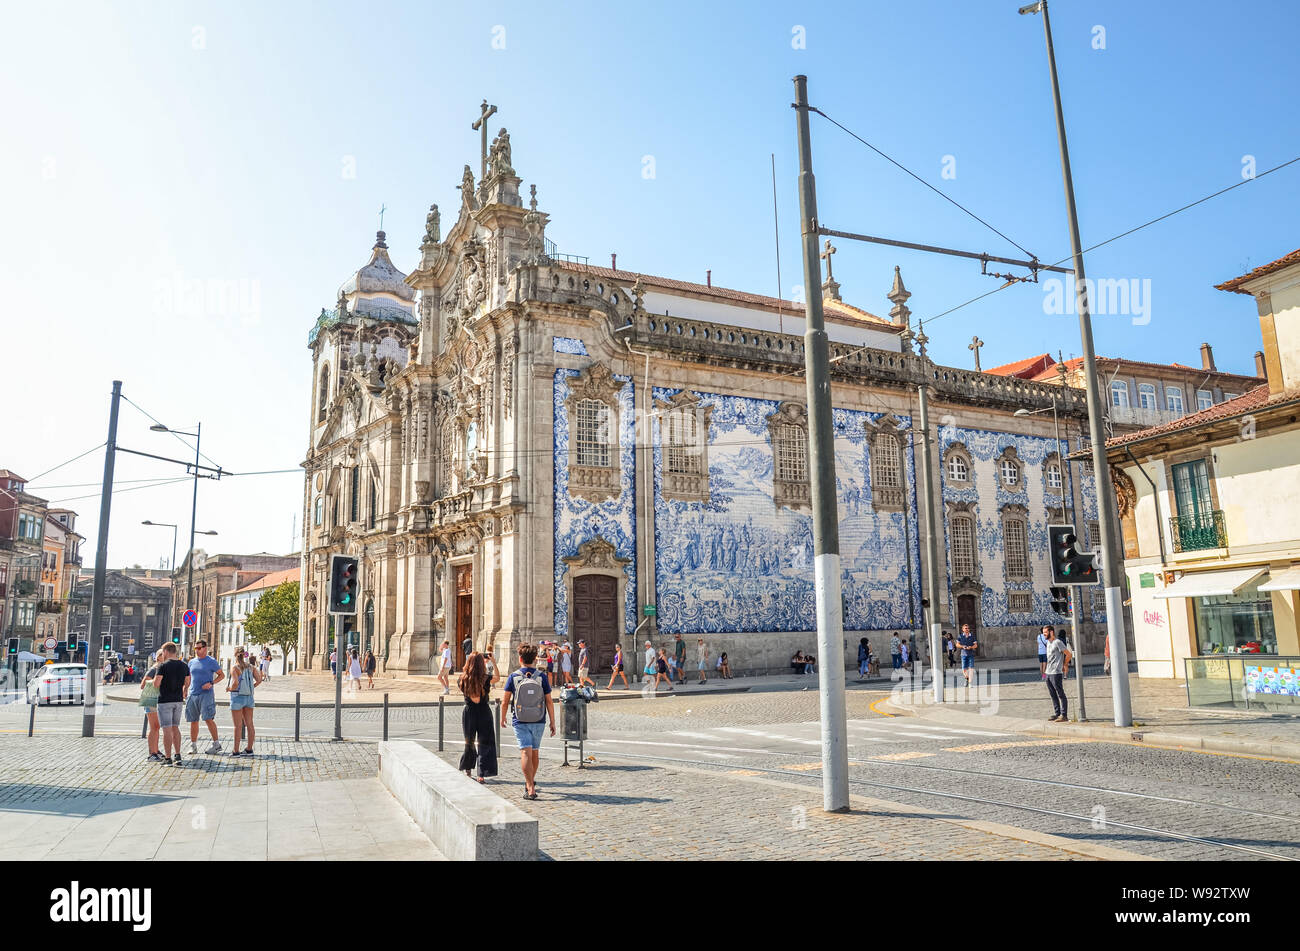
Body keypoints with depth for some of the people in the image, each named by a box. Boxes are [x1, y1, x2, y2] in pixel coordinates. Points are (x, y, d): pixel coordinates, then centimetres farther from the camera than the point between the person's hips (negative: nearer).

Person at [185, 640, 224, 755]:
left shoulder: (211, 661, 0)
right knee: (193, 721, 8)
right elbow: (189, 678, 23)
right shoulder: (192, 662, 15)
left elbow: (222, 675, 2)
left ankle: (216, 744, -6)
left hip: (206, 694, -5)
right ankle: (193, 745, 17)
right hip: (193, 694, 5)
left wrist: (211, 683, -12)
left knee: (208, 719, -12)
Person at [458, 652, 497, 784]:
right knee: (485, 743, 5)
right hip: (484, 712, -3)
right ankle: (482, 775, 0)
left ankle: (468, 771, 34)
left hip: (468, 712, 3)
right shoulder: (486, 679, -14)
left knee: (469, 742, 20)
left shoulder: (463, 679, -8)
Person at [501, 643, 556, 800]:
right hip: (538, 721, 2)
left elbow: (505, 702, 0)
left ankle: (530, 788, -15)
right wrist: (552, 723, 3)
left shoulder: (513, 677, -5)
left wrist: (503, 718, 17)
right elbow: (549, 701, -3)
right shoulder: (541, 677, -3)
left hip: (520, 721, -2)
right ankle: (531, 781, 35)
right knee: (535, 752, 17)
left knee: (526, 752, -6)